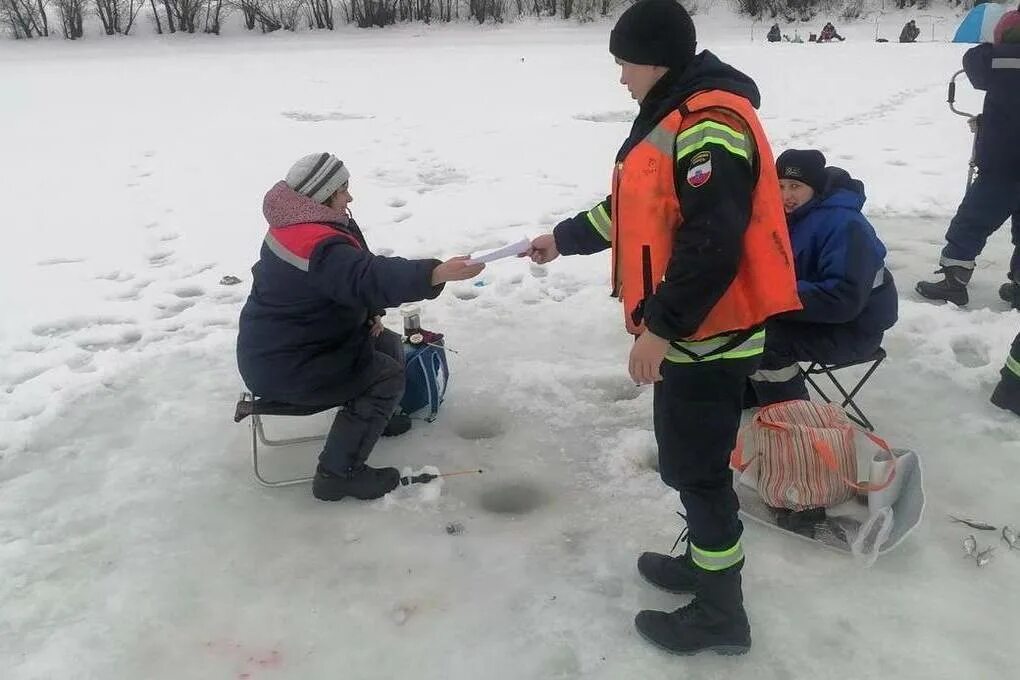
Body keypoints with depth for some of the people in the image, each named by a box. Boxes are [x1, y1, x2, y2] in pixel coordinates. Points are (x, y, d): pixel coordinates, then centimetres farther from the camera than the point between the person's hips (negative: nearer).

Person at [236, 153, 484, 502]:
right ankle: (338, 473, -7)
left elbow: (351, 274, 16)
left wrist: (370, 311, 0)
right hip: (284, 366, -10)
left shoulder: (300, 226, 6)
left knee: (389, 345, 14)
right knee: (387, 376, -12)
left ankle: (375, 417, 36)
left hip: (285, 342, 10)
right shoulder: (317, 244, -30)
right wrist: (437, 273, -57)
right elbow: (370, 278, -47)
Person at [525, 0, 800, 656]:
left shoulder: (710, 125, -21)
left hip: (708, 335, -10)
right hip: (687, 330, 10)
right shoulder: (673, 116, 14)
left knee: (695, 467, 1)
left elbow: (713, 244, -28)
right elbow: (636, 209, 24)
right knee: (690, 459, 20)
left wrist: (658, 326, -23)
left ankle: (721, 613, 18)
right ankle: (704, 562, 38)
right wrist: (565, 237, 28)